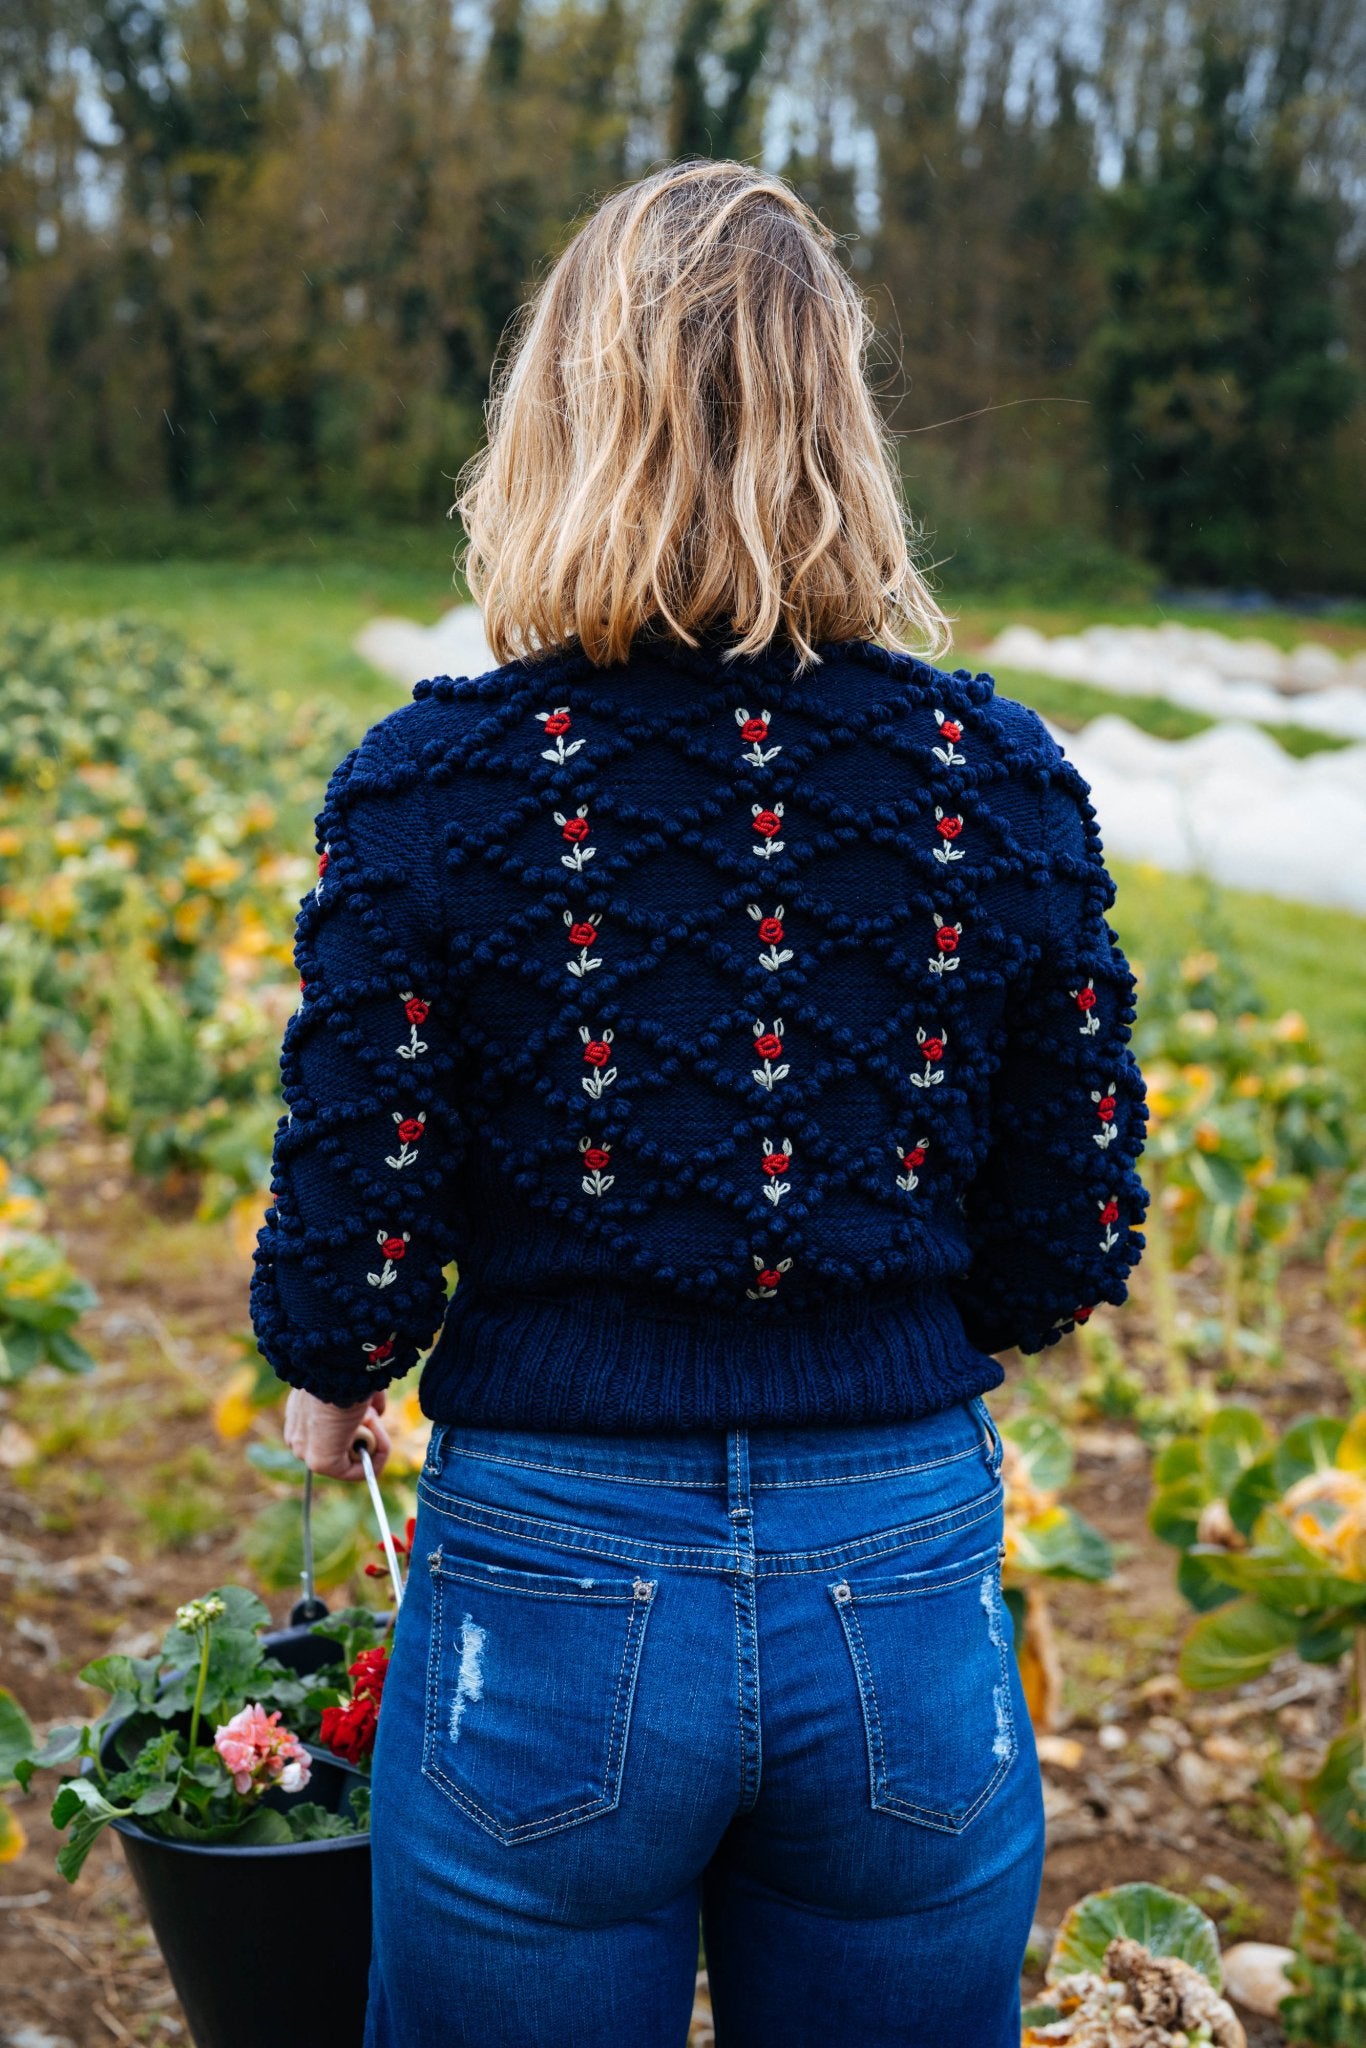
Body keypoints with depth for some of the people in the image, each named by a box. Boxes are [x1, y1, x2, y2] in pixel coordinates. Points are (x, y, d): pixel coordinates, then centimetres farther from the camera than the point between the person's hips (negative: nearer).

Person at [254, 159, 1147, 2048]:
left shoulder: (436, 786, -12)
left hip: (555, 1590, -1)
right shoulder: (1003, 780, -6)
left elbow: (355, 1255, -9)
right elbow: (1070, 1250, 2)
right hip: (910, 1599, 2)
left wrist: (328, 1382, 14)